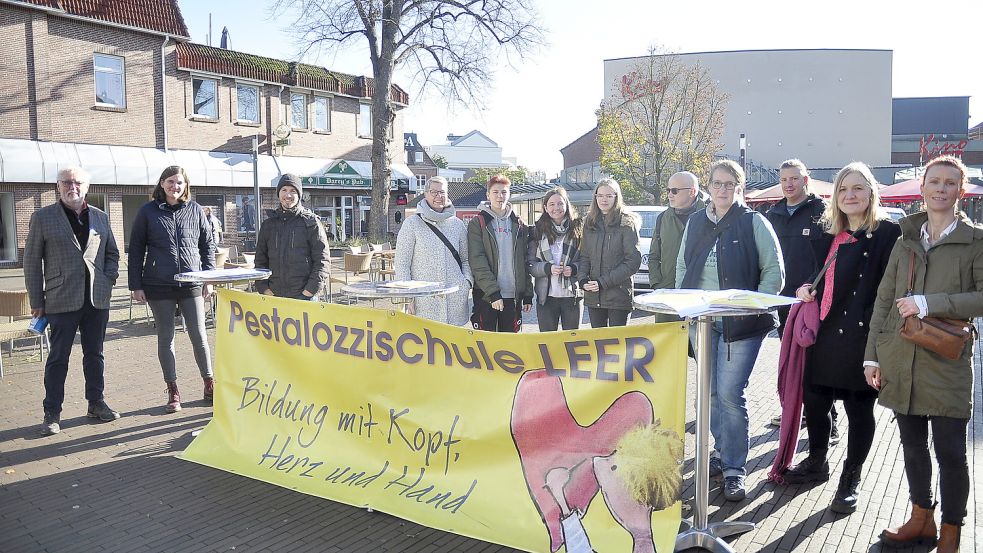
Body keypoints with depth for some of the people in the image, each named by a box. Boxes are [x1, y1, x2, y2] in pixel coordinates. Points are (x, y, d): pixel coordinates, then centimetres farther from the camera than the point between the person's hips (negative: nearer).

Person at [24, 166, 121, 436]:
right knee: (58, 358, 3)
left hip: (97, 299, 3)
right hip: (62, 300, -3)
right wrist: (36, 301, -3)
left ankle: (96, 403, 24)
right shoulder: (42, 217, 1)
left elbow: (112, 253, 19)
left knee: (95, 354, 12)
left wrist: (109, 280, 3)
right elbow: (32, 262, 1)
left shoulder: (100, 217, 10)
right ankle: (52, 413, 12)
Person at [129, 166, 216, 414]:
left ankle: (209, 385, 17)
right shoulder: (148, 211, 2)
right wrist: (136, 285, -1)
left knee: (199, 335, 4)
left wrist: (208, 279, 3)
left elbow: (208, 245, 10)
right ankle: (173, 392, 16)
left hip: (191, 283, 1)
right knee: (165, 337, 7)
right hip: (158, 285, 0)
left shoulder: (195, 210, 6)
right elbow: (136, 249, 4)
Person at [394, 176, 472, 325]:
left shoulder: (457, 224, 12)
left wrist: (467, 281, 2)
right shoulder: (412, 224, 2)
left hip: (455, 299, 3)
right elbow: (401, 263, 2)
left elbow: (466, 259, 20)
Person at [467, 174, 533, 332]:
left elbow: (526, 263, 11)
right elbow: (477, 261, -10)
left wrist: (528, 294, 6)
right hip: (486, 296, -3)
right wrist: (493, 292, -19)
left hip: (513, 295, 3)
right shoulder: (477, 224, 0)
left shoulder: (519, 225, 12)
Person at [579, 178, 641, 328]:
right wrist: (584, 280, -6)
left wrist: (604, 282, -14)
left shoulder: (626, 223, -4)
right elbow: (584, 257, 13)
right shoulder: (590, 223, 11)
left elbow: (633, 261, -10)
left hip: (618, 295, -4)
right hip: (593, 296, 5)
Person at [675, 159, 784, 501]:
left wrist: (753, 307, -12)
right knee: (711, 392, 12)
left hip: (740, 324, -5)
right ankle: (724, 452, 29)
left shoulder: (754, 223, -3)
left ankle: (734, 468, 4)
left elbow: (774, 272, -4)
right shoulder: (695, 223, 11)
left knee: (730, 393, -9)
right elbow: (682, 267, 18)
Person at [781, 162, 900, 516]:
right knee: (813, 401, 11)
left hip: (860, 338, -5)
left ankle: (851, 479, 23)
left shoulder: (887, 233, -6)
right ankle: (816, 463, 33)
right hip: (823, 334, 6)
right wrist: (804, 289, 3)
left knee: (859, 410, 7)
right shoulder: (828, 235, 13)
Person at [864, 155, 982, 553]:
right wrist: (872, 355, 7)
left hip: (947, 364, -4)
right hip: (900, 362, 4)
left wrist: (930, 303, -18)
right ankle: (921, 519, 31)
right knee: (912, 445, 14)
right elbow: (884, 299, 11)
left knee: (950, 451, 3)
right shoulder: (906, 240, 11)